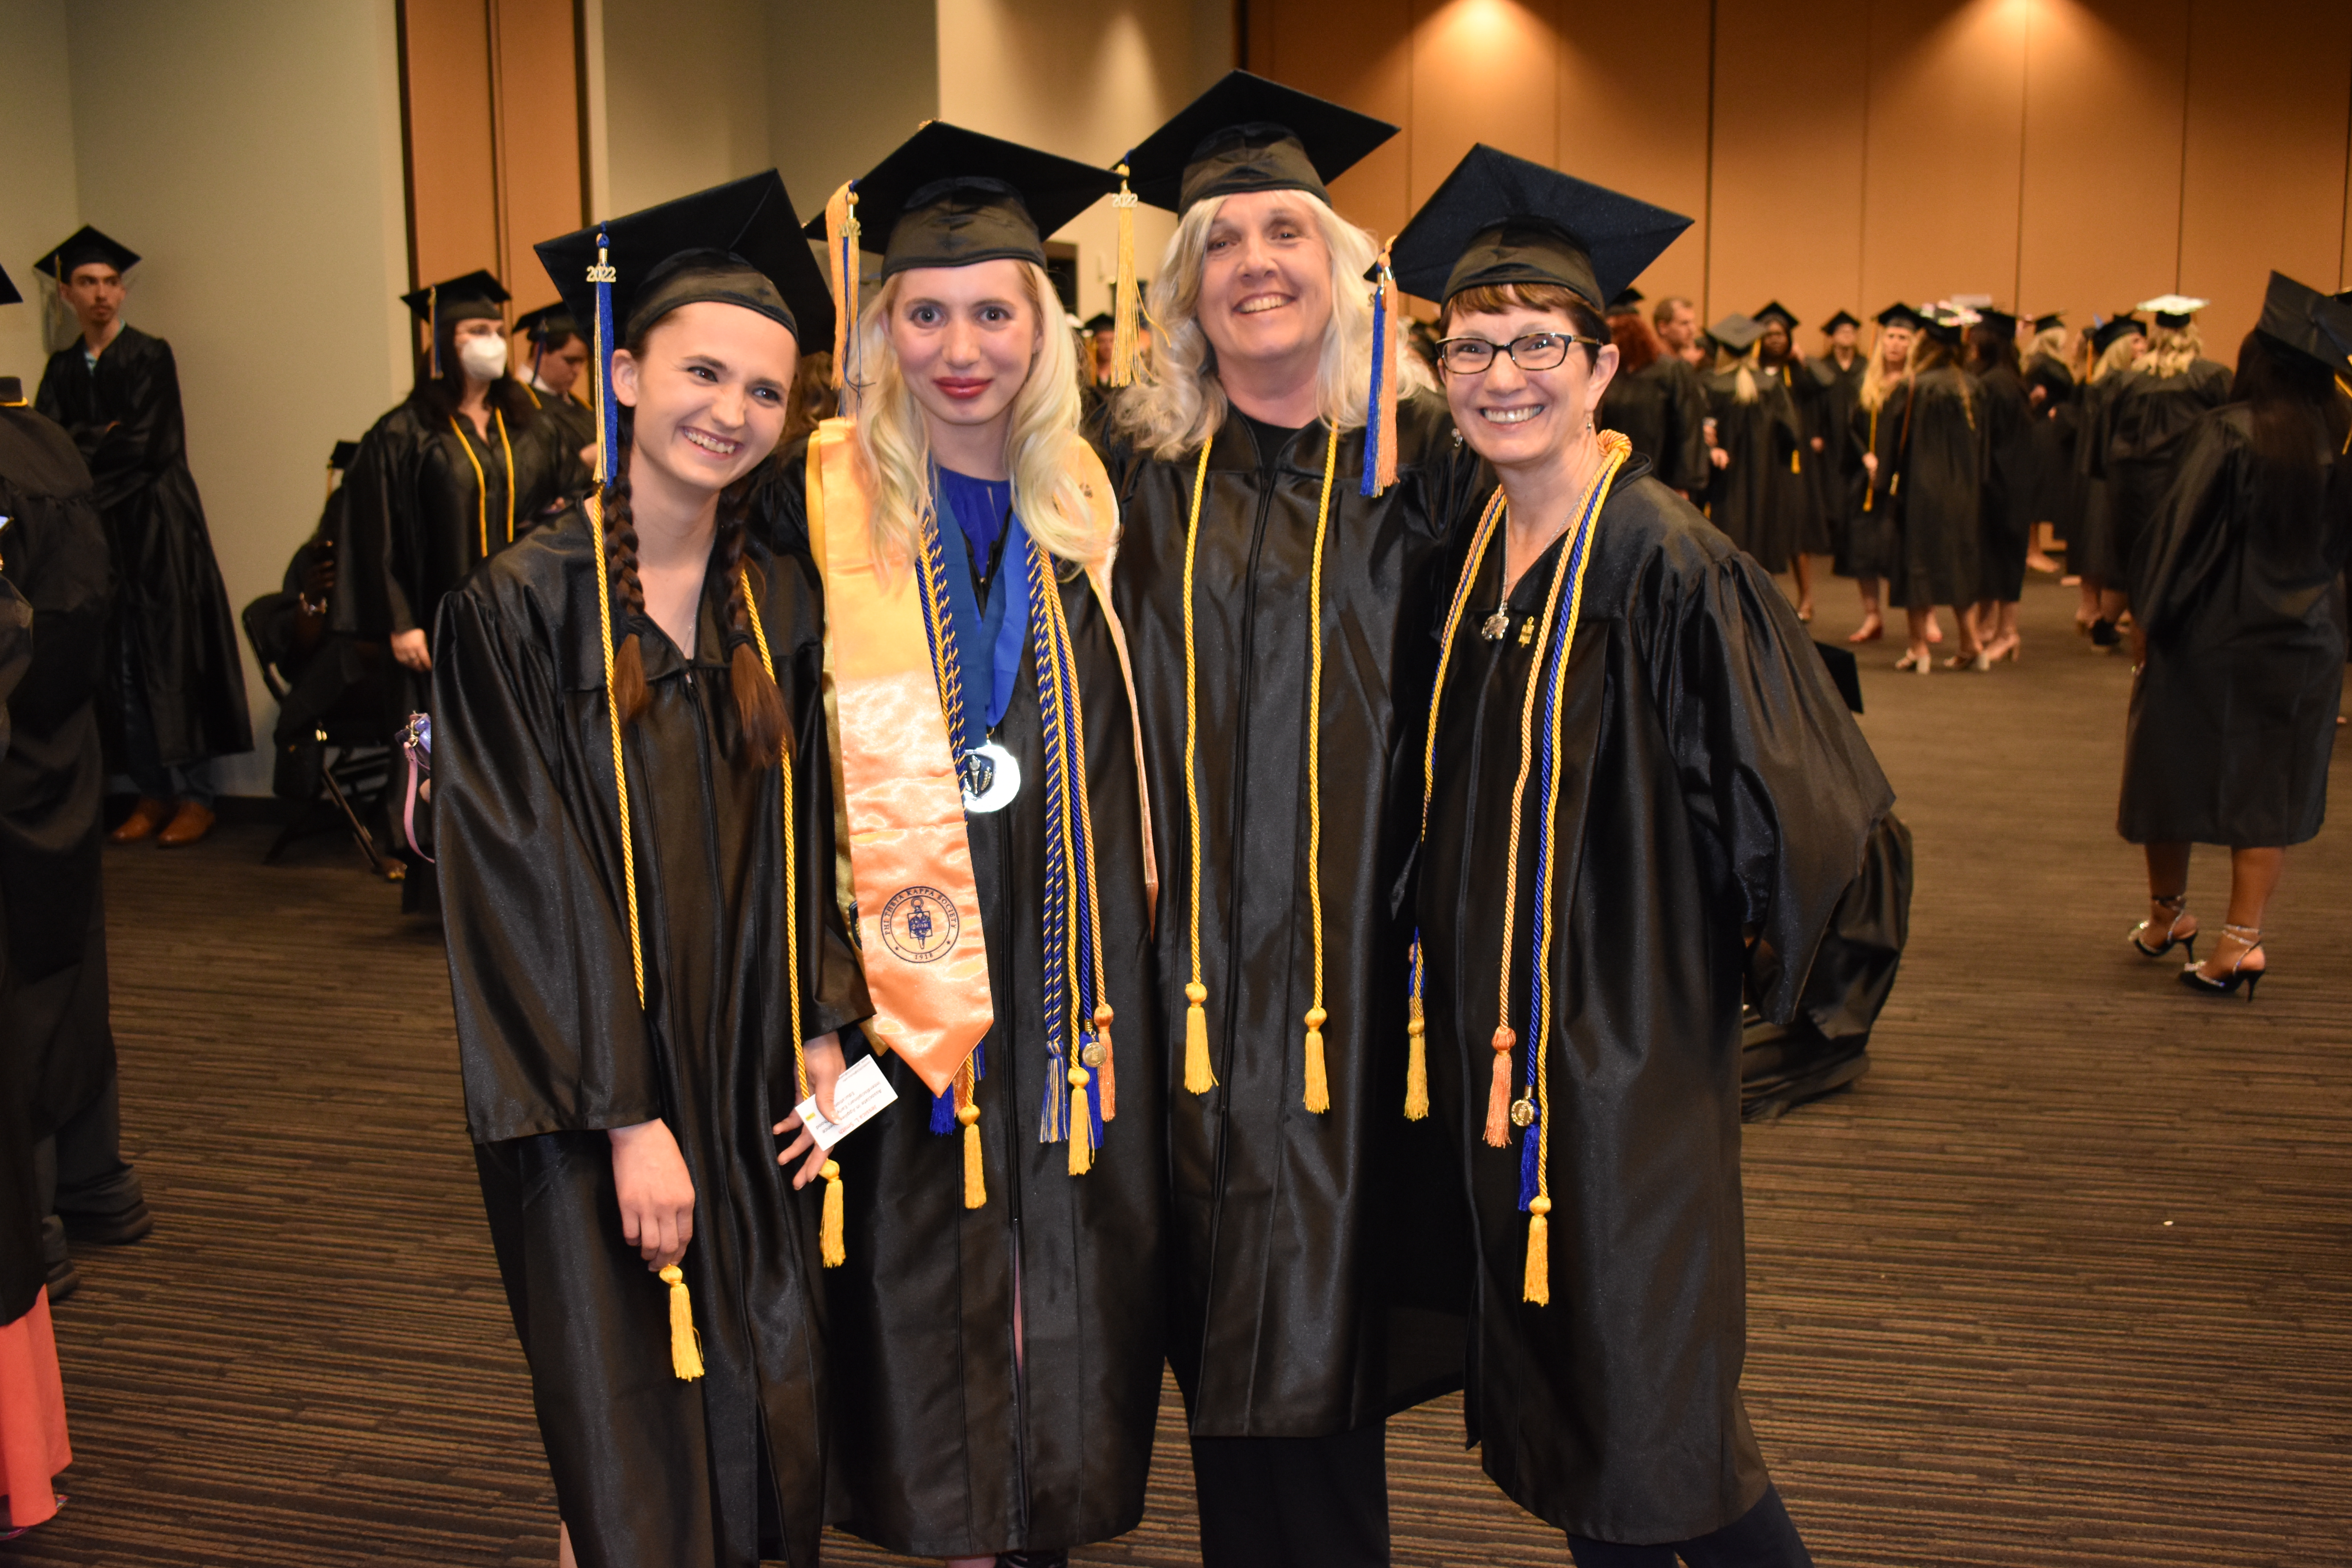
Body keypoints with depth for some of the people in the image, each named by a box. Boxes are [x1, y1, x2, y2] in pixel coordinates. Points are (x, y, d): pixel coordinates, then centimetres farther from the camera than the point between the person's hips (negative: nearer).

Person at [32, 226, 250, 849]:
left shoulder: (149, 357, -1)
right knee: (119, 665, 3)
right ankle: (153, 792, 10)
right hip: (97, 534, 5)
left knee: (170, 658, -6)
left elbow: (144, 446, -11)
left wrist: (80, 447, -3)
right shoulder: (62, 369, 14)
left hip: (156, 529, -5)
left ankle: (195, 794, -1)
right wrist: (105, 439, -11)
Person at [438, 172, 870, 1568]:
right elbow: (530, 879, -13)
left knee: (779, 1433, 12)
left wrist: (821, 1035, 0)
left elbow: (809, 846, 9)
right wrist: (628, 1115, -15)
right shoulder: (521, 608, -11)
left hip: (759, 1089, 5)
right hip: (597, 1103, -4)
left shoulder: (782, 604, 4)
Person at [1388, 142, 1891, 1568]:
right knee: (1558, 1394, 17)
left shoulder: (1666, 565, -17)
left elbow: (1811, 804, -15)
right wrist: (1475, 1012, 13)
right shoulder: (1471, 556, 6)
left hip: (1632, 1052, -7)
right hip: (1499, 1038, 7)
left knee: (1652, 1414, 3)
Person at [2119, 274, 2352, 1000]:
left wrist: (2146, 615, -4)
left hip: (2211, 637, -4)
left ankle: (2168, 914, 25)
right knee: (2269, 790, 9)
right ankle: (2243, 937, 6)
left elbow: (2179, 530, -13)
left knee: (2174, 770, 13)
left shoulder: (2226, 433, -17)